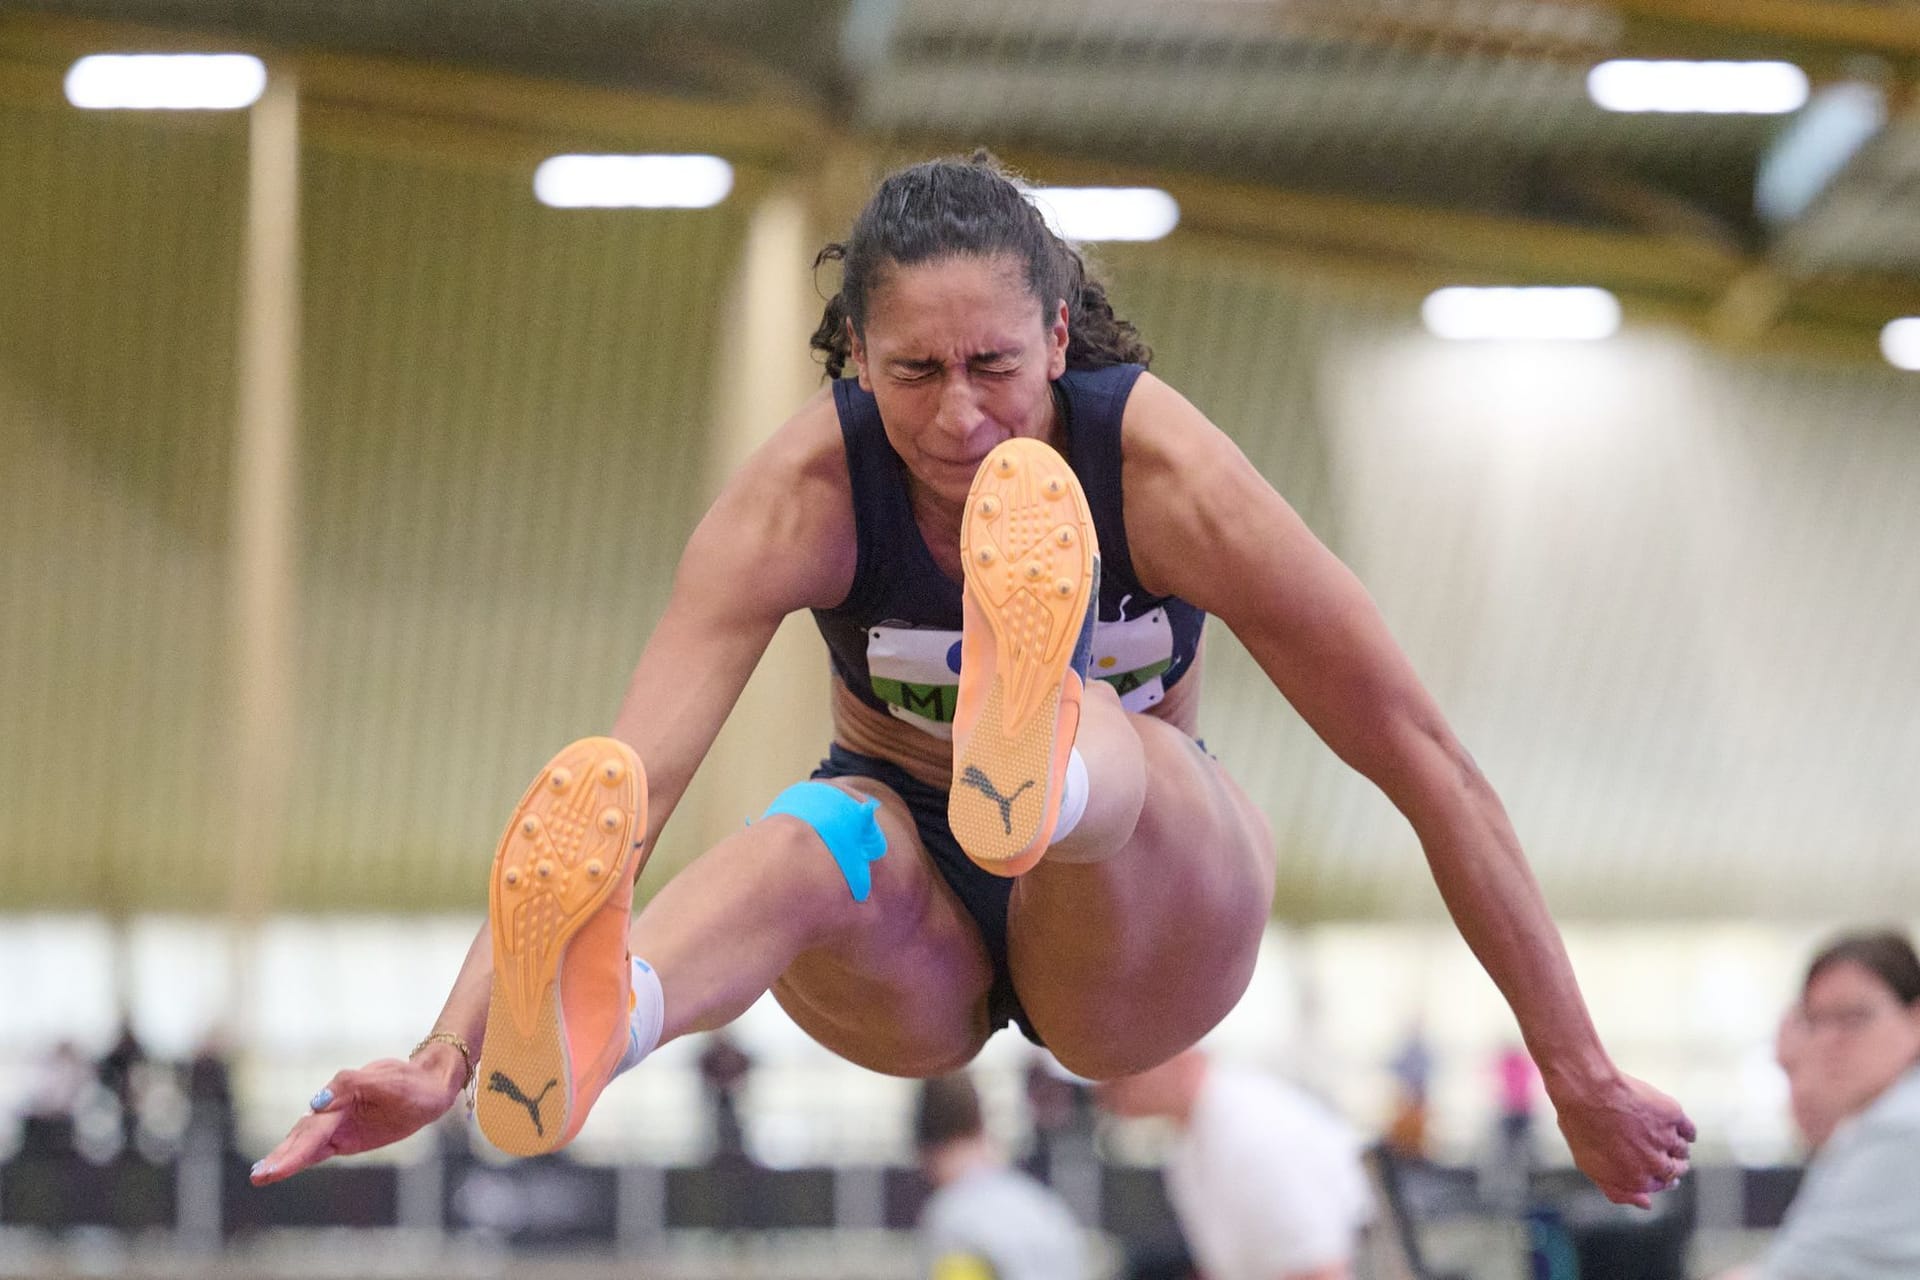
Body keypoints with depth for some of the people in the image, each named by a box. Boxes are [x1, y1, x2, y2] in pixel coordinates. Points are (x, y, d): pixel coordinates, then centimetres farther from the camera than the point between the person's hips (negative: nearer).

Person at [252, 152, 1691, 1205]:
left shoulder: (1157, 465, -20)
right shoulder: (809, 486, -18)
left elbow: (1423, 760, -16)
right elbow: (635, 769, -29)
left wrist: (1582, 1078, -14)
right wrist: (447, 1052, -43)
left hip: (1140, 945, 0)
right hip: (911, 954, 1)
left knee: (1115, 749, -37)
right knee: (800, 845, -37)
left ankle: (1035, 755, -76)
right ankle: (567, 1044, -71)